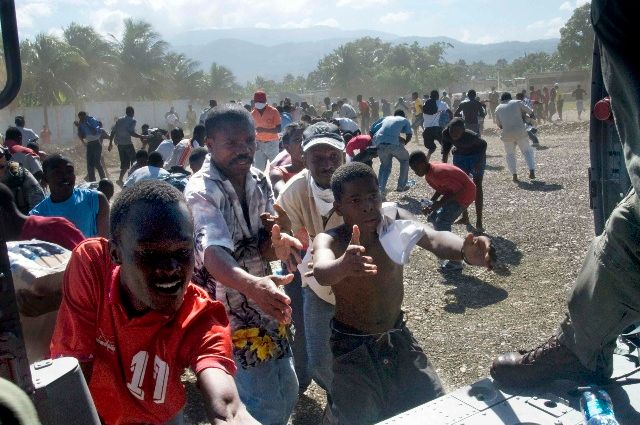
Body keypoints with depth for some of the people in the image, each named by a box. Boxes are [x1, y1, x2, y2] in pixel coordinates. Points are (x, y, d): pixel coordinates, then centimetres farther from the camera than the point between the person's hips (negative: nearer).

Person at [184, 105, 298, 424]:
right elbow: (214, 254, -40)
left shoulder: (259, 181, 0)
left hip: (263, 303, 7)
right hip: (226, 312, -7)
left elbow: (264, 248, -2)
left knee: (287, 392, 19)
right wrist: (253, 284, -59)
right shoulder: (201, 191, -22)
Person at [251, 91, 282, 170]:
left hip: (272, 143, -3)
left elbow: (279, 129, -13)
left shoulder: (273, 111, -9)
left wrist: (264, 130, -26)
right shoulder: (253, 113, 4)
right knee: (258, 169, 0)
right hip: (259, 144, 3)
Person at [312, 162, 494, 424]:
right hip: (352, 346, -3)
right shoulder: (329, 240, -22)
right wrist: (344, 264, -69)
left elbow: (435, 239, -35)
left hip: (397, 337, 4)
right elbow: (322, 272, -45)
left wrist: (464, 250, -57)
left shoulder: (395, 223, -15)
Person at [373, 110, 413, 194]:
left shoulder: (386, 118, 33)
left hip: (379, 143, 4)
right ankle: (401, 186, 22)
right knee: (405, 159, 23)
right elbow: (409, 135, 15)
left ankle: (381, 189, 10)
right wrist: (404, 143, 32)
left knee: (385, 165, 24)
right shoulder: (404, 120, 23)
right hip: (392, 143, -4)